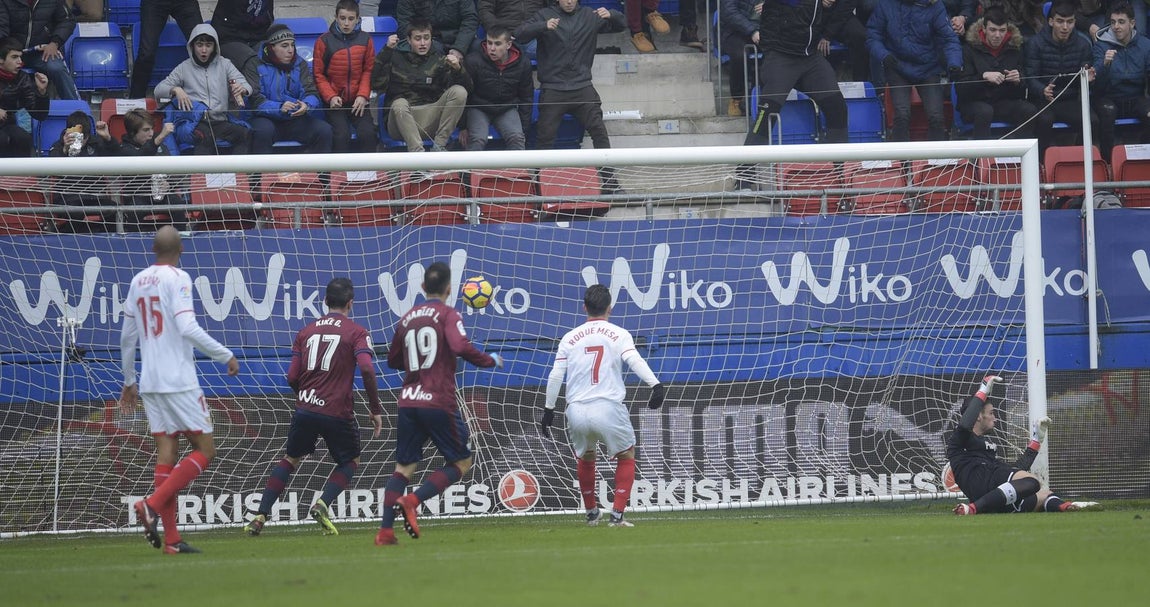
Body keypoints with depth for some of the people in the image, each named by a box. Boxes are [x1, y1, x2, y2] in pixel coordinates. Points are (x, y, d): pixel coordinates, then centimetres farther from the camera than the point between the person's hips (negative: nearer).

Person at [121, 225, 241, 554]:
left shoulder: (138, 281, 12)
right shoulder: (177, 278, -8)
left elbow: (127, 337, 16)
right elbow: (188, 328, -19)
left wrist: (129, 381, 26)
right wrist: (226, 355, -12)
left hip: (149, 383, 7)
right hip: (179, 381, -7)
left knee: (166, 452, 5)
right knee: (204, 450, 1)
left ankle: (170, 538, -1)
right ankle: (153, 504, -15)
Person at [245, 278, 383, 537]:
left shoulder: (306, 331, 11)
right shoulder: (356, 332, -1)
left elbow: (292, 377, 6)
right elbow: (367, 369, -16)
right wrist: (375, 410, -8)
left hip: (305, 408, 3)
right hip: (338, 412, -3)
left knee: (290, 459, 19)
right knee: (350, 461, 18)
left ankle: (261, 515, 7)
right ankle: (323, 504, -7)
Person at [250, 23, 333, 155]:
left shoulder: (301, 65, 9)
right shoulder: (260, 67, -4)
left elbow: (311, 93, -3)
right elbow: (257, 102, -13)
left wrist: (306, 105, -28)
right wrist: (280, 108, -30)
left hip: (297, 120, 4)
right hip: (268, 120, -4)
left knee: (324, 130, -20)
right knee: (263, 131, -36)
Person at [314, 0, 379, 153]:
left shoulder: (365, 40, 3)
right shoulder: (324, 41, -3)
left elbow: (369, 71, 6)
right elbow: (318, 74, 0)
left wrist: (363, 96, -8)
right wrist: (330, 97, -12)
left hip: (358, 102, 2)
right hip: (334, 103, -2)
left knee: (368, 133, -20)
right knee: (341, 134, -24)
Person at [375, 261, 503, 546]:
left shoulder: (407, 318, 13)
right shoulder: (448, 315, -4)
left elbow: (393, 360, 23)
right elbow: (461, 347, -20)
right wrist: (491, 360, -5)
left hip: (408, 402, 5)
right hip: (439, 402, -5)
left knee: (404, 467, 10)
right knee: (461, 463, 9)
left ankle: (385, 531, -4)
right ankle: (412, 501, -11)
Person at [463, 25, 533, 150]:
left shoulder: (523, 64, -7)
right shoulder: (474, 61, -16)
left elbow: (526, 98, 7)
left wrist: (524, 129, 5)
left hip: (507, 109, 2)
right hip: (478, 109, -2)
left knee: (517, 138, -22)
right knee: (478, 140, -27)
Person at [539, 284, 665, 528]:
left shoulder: (570, 338, 11)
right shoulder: (618, 334, 3)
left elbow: (555, 376, 7)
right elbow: (634, 360, -14)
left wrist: (548, 409, 14)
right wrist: (655, 384, -23)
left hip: (576, 412, 3)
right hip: (608, 408, -3)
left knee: (585, 458, 28)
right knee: (626, 456, 17)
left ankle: (591, 513, 36)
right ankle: (617, 515, 6)